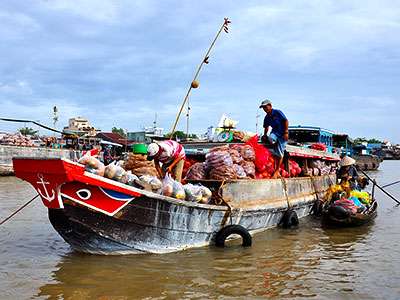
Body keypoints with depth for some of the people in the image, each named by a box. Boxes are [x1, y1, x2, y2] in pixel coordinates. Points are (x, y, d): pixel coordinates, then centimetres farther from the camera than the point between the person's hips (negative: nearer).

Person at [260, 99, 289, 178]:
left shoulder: (277, 112, -9)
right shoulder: (267, 118, 9)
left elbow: (286, 121, -10)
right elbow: (266, 127, 20)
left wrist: (286, 132, -16)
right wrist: (265, 135, 3)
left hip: (282, 134, -4)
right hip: (275, 132, 4)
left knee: (280, 154, -7)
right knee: (270, 138, -35)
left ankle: (276, 171, -1)